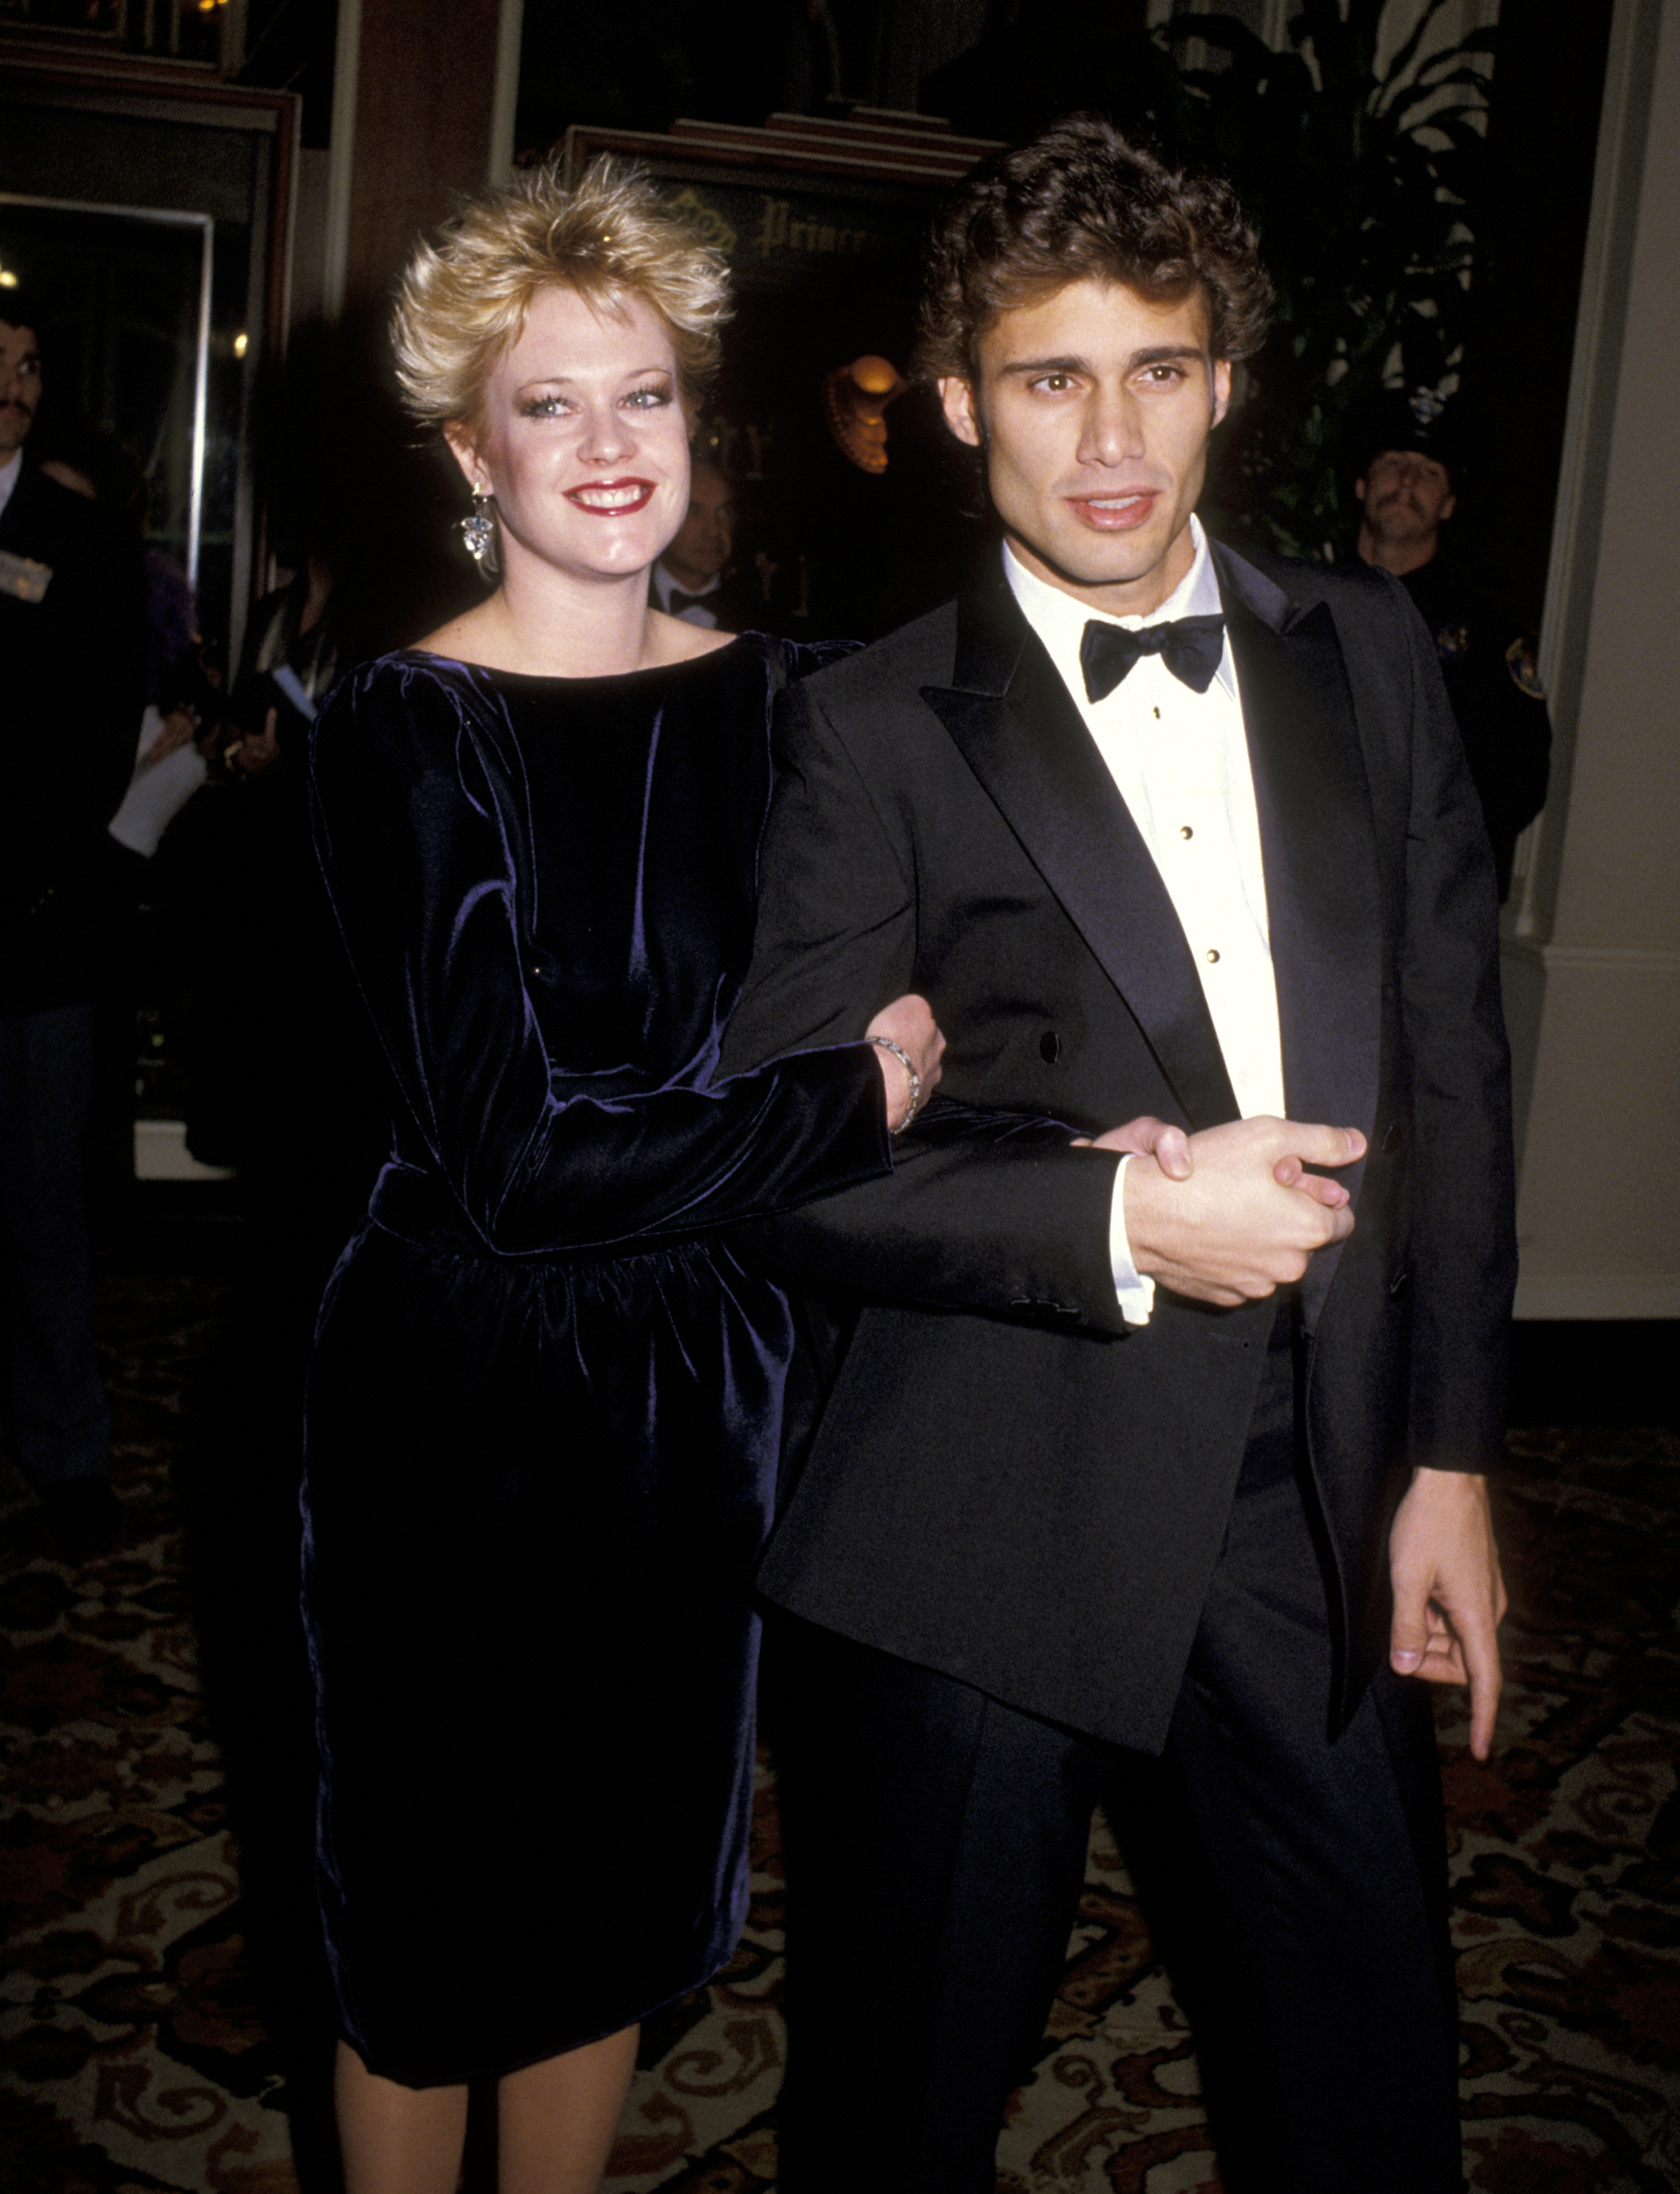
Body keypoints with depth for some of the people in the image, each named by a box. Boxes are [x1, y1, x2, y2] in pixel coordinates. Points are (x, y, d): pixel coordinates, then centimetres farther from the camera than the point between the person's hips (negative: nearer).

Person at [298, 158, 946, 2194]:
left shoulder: (777, 699, 0)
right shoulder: (402, 730, -14)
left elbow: (889, 1011, 9)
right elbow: (515, 1152, -22)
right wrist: (857, 1101, -18)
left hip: (696, 1381, 5)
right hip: (459, 1391, -4)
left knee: (622, 1893, 21)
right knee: (434, 1914, 15)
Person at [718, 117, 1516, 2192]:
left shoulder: (1366, 654, 8)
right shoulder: (873, 729, -4)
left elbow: (1452, 1060, 10)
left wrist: (1450, 1452, 6)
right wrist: (1119, 1218, -19)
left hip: (1320, 1508, 4)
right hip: (982, 1533, -3)